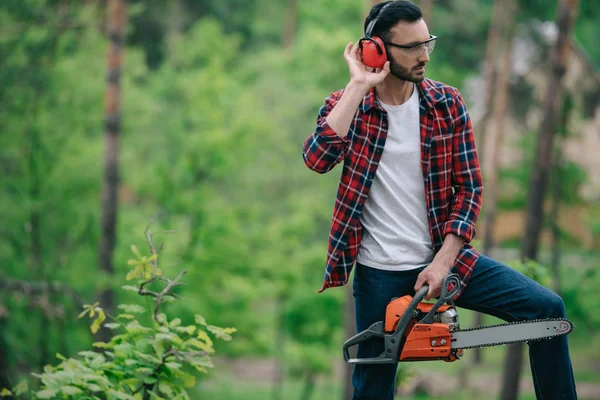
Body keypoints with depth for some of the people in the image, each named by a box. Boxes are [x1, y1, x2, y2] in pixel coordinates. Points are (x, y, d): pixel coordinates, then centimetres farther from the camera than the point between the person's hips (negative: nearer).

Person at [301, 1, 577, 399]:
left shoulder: (447, 103, -2)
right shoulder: (345, 106, -5)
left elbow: (469, 187, -2)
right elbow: (317, 158, -25)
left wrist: (442, 263, -13)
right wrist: (358, 86, -23)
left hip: (443, 258, 2)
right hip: (379, 273, -2)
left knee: (546, 307, -12)